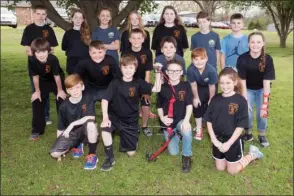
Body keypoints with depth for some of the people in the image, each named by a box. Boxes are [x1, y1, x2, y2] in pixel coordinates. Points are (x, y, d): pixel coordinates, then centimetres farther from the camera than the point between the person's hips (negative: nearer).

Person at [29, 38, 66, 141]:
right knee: (36, 102, -1)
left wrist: (60, 90, -13)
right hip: (43, 81, 3)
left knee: (61, 100, -6)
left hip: (57, 80, -2)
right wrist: (37, 91, -5)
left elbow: (57, 76, -24)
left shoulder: (53, 59, -37)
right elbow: (35, 76, -14)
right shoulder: (32, 61, -31)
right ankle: (37, 131, 10)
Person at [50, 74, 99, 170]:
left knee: (90, 123, -38)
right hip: (70, 133, 2)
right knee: (54, 153, -19)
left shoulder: (88, 98, -16)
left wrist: (72, 125, -25)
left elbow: (91, 118, -26)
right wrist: (59, 143, 1)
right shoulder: (64, 106, -10)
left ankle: (92, 155, -18)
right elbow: (60, 128, 0)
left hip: (84, 130, -2)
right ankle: (75, 146, 14)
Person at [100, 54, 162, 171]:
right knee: (105, 127, -36)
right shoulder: (115, 83, -9)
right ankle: (110, 158, -14)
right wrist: (105, 117, -30)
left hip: (131, 121, 1)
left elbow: (156, 89, -15)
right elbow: (105, 100, -16)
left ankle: (124, 137, 34)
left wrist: (158, 72, -24)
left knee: (131, 153, 0)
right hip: (115, 117, -1)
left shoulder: (138, 83, -6)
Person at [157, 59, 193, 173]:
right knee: (173, 152, 3)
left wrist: (186, 120, -25)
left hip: (181, 120, -2)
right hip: (168, 123, 2)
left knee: (187, 131, -38)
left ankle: (186, 156, -11)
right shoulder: (163, 88, -4)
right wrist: (162, 118, -16)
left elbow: (189, 105, -11)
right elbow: (159, 107, 3)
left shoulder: (186, 86, -7)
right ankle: (177, 135, 37)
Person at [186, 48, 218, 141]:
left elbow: (212, 86, -25)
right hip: (199, 87, 2)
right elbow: (193, 85, -20)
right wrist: (196, 97, -8)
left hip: (210, 86, -1)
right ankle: (199, 128, 12)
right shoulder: (190, 69, -35)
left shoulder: (211, 70, -39)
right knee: (197, 105, -2)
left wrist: (211, 100, -14)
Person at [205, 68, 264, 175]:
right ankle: (238, 157, 40)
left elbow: (241, 125, -16)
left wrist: (228, 143, -18)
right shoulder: (215, 99, -4)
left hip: (233, 140, -4)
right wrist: (214, 139, -11)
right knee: (220, 168, 15)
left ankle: (252, 154, 30)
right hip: (218, 140, 4)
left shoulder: (241, 101, -16)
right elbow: (209, 121, -2)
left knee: (232, 170, 9)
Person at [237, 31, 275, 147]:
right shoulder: (242, 59, -25)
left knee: (262, 113, -5)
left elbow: (266, 82, -23)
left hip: (262, 89, 0)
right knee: (247, 113, -8)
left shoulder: (268, 59, -24)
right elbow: (242, 81, -21)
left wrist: (265, 104, -26)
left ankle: (262, 135, 21)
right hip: (248, 89, 0)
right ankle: (248, 133, 20)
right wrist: (245, 101, -21)